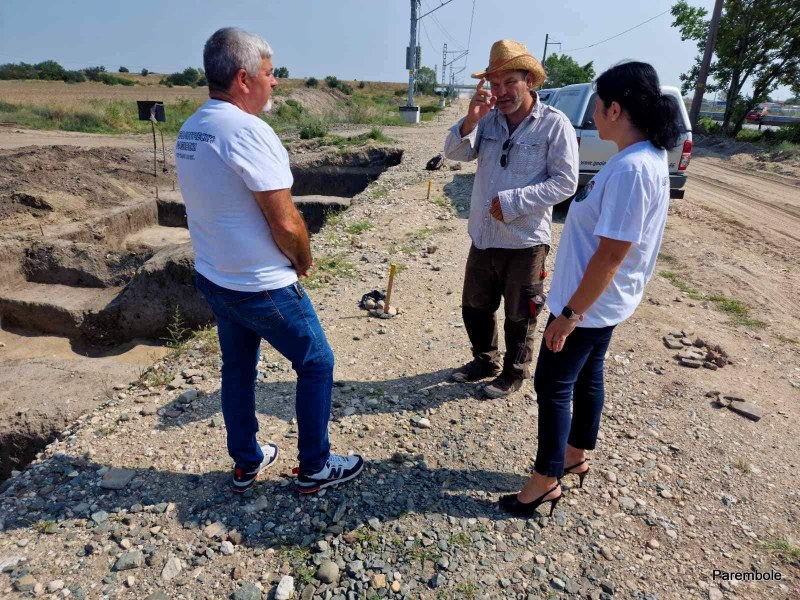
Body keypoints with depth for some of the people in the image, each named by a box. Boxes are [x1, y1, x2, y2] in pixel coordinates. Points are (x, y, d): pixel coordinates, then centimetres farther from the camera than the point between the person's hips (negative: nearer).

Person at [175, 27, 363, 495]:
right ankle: (315, 468, 22)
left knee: (238, 368, 20)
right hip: (263, 286, -8)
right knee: (317, 364, 8)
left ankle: (246, 464, 36)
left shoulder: (190, 131, 6)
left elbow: (216, 207, 12)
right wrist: (304, 261, -4)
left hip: (212, 278, 9)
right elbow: (285, 221, -23)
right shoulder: (248, 130, -21)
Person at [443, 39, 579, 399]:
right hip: (483, 237, 6)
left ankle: (515, 373, 33)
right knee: (474, 308, 19)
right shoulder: (489, 119, 3)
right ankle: (485, 361, 42)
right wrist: (470, 120, -20)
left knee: (519, 316, 12)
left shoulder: (554, 124, -11)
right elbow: (455, 153, -4)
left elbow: (565, 182, -14)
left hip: (524, 242, -5)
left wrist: (512, 201, -20)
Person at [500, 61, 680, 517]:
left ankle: (547, 481, 21)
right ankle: (576, 457, 41)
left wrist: (571, 312, -21)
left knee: (553, 385, 4)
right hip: (604, 300, 10)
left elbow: (612, 253, -27)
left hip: (589, 304, -10)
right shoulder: (648, 156, 5)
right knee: (587, 376, 21)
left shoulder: (631, 169, -26)